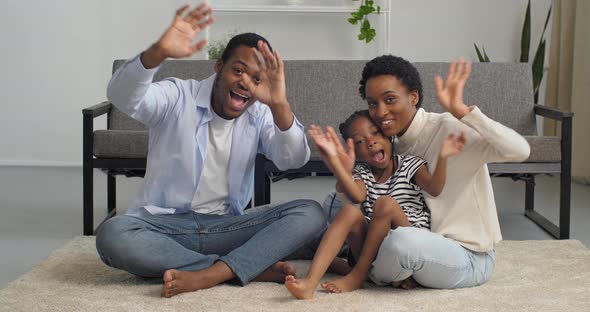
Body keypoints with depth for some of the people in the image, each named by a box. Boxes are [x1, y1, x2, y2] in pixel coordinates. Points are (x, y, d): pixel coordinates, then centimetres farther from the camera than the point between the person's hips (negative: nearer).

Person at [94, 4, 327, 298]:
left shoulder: (259, 114, 4)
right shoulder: (177, 97, -5)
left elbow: (295, 159, -15)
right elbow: (122, 96, -25)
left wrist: (279, 105, -34)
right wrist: (157, 52, -45)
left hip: (226, 228, 2)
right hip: (164, 226, -2)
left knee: (310, 213, -18)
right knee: (112, 235, -35)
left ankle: (208, 275, -31)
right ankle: (253, 267, -28)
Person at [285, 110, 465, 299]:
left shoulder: (410, 165, 6)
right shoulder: (361, 174, 10)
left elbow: (434, 189, -16)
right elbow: (357, 196, -16)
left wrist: (442, 157, -34)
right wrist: (339, 169, -35)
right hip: (374, 250, 3)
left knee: (385, 203, -26)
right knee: (350, 212, -23)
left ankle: (357, 276, -20)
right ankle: (310, 281, -37)